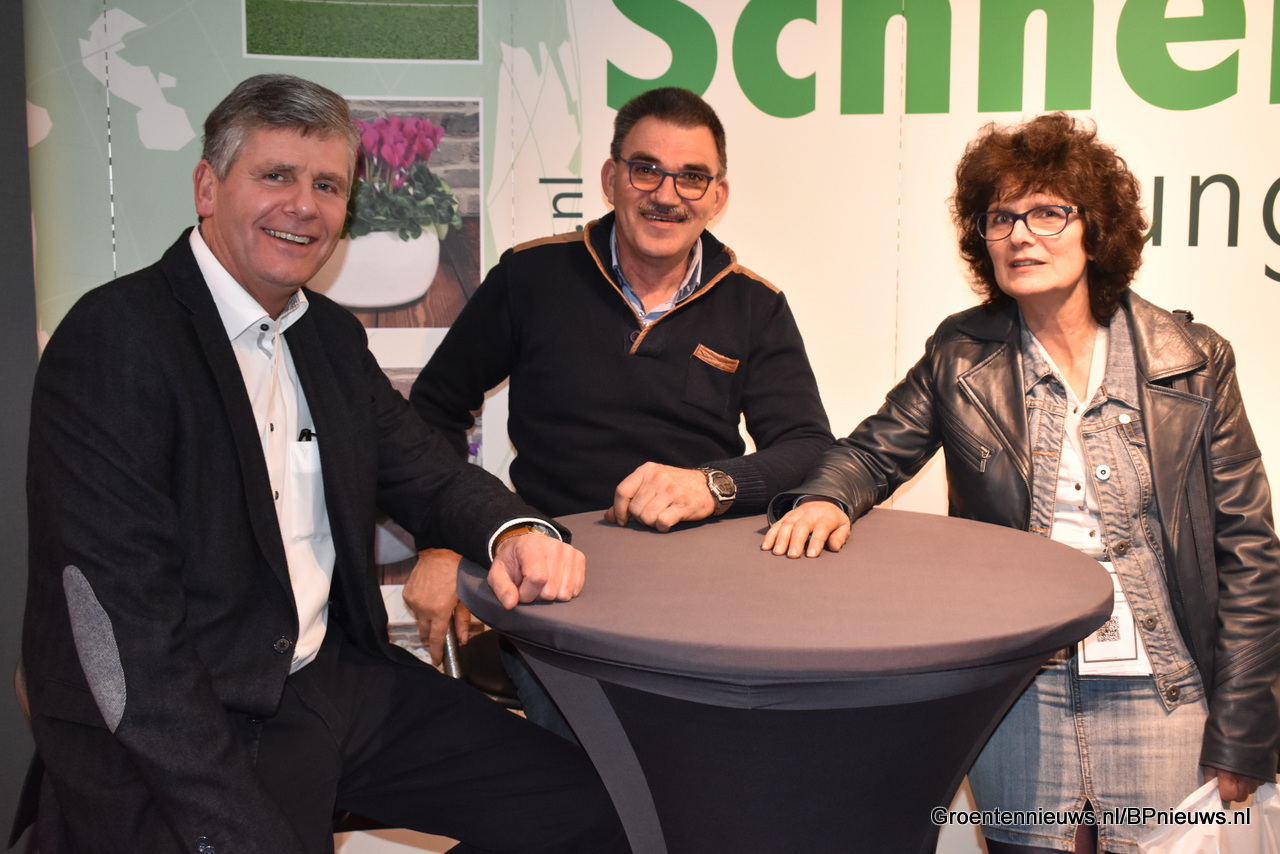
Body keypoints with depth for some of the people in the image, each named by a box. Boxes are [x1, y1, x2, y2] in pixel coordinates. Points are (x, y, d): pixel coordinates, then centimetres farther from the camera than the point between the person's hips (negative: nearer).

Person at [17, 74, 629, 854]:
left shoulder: (331, 335, 10)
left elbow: (424, 471, 16)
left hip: (338, 680, 7)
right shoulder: (115, 340, -15)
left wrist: (515, 530, -8)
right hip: (176, 734, -7)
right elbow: (124, 629, -20)